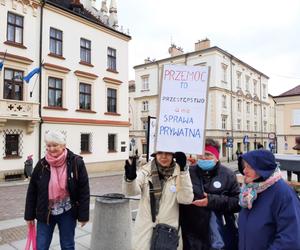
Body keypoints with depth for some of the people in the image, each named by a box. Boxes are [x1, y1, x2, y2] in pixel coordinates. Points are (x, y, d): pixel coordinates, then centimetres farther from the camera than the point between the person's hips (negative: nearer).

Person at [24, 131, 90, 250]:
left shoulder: (76, 162, -13)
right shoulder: (42, 164, -5)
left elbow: (84, 191, -11)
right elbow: (32, 191, 2)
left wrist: (83, 215, -10)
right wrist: (29, 215, 4)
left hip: (67, 213, -2)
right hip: (45, 213, 2)